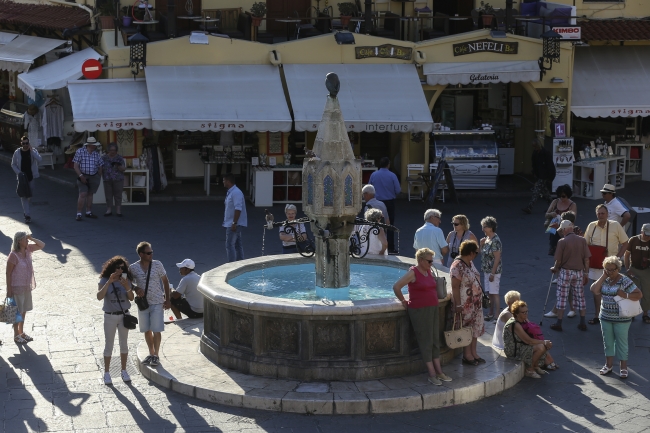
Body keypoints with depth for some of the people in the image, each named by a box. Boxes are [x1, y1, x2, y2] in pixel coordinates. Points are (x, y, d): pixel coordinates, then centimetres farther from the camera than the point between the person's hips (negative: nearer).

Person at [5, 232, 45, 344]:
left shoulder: (28, 249, -2)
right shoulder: (13, 256, -22)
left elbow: (42, 245, 7)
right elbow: (8, 274, -17)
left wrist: (31, 238, -9)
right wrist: (9, 290, -16)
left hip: (27, 286, 7)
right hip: (17, 288, -7)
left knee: (24, 310, 18)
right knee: (17, 312, 6)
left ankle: (21, 332, 32)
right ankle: (16, 335, 19)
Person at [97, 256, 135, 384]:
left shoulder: (126, 280, -2)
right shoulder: (104, 280, -10)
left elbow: (131, 298, -8)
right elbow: (99, 297, -24)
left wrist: (127, 287, -26)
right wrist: (109, 282, -32)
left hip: (124, 315, 3)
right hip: (110, 316, -3)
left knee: (124, 344, 11)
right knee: (109, 345, 5)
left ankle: (124, 371, 23)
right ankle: (106, 373, 13)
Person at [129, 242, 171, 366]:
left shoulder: (157, 265, -7)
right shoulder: (133, 268, -6)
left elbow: (165, 281, 2)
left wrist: (167, 299, 0)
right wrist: (136, 289, -15)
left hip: (157, 303, -2)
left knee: (156, 330, -2)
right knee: (147, 330, 11)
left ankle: (156, 355, 10)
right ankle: (151, 354, 25)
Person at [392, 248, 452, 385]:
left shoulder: (428, 271, 10)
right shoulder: (413, 273, -13)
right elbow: (396, 287, -19)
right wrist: (403, 301, -9)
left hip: (433, 309, 8)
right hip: (419, 311, -8)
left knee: (435, 340, 10)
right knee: (426, 342, -3)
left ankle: (439, 371, 16)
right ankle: (432, 374, 0)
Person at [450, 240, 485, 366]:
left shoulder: (470, 263, 7)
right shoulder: (457, 266, -21)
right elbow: (455, 287, -21)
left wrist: (480, 297, 19)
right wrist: (458, 305, -22)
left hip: (475, 303, 9)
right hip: (465, 304, -9)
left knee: (475, 327, 14)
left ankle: (473, 353, 24)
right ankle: (467, 355, 12)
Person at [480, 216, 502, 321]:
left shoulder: (495, 241, -18)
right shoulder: (487, 239, 8)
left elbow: (497, 258, -20)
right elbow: (483, 253, 18)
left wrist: (493, 273, -20)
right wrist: (482, 244, -1)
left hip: (493, 271, -9)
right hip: (486, 270, 9)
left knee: (494, 294, -5)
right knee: (490, 293, 16)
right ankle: (491, 313, 26)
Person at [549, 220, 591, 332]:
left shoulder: (562, 242, -11)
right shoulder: (582, 240, 0)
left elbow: (558, 260, -9)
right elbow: (586, 259, 1)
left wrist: (555, 269, 11)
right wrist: (586, 273, 10)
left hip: (566, 272, -4)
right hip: (579, 272, 4)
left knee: (562, 298, 5)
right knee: (580, 297, 13)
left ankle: (559, 323, 8)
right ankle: (582, 323, 15)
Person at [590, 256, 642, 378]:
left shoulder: (624, 281, -13)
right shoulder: (604, 280, 4)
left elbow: (639, 295, -15)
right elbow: (594, 290, -11)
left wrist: (625, 295, -26)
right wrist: (603, 276, -11)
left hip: (621, 319, -5)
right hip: (606, 317, 5)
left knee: (621, 343, 5)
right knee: (608, 341, 15)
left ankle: (623, 368, 15)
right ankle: (609, 365, 29)